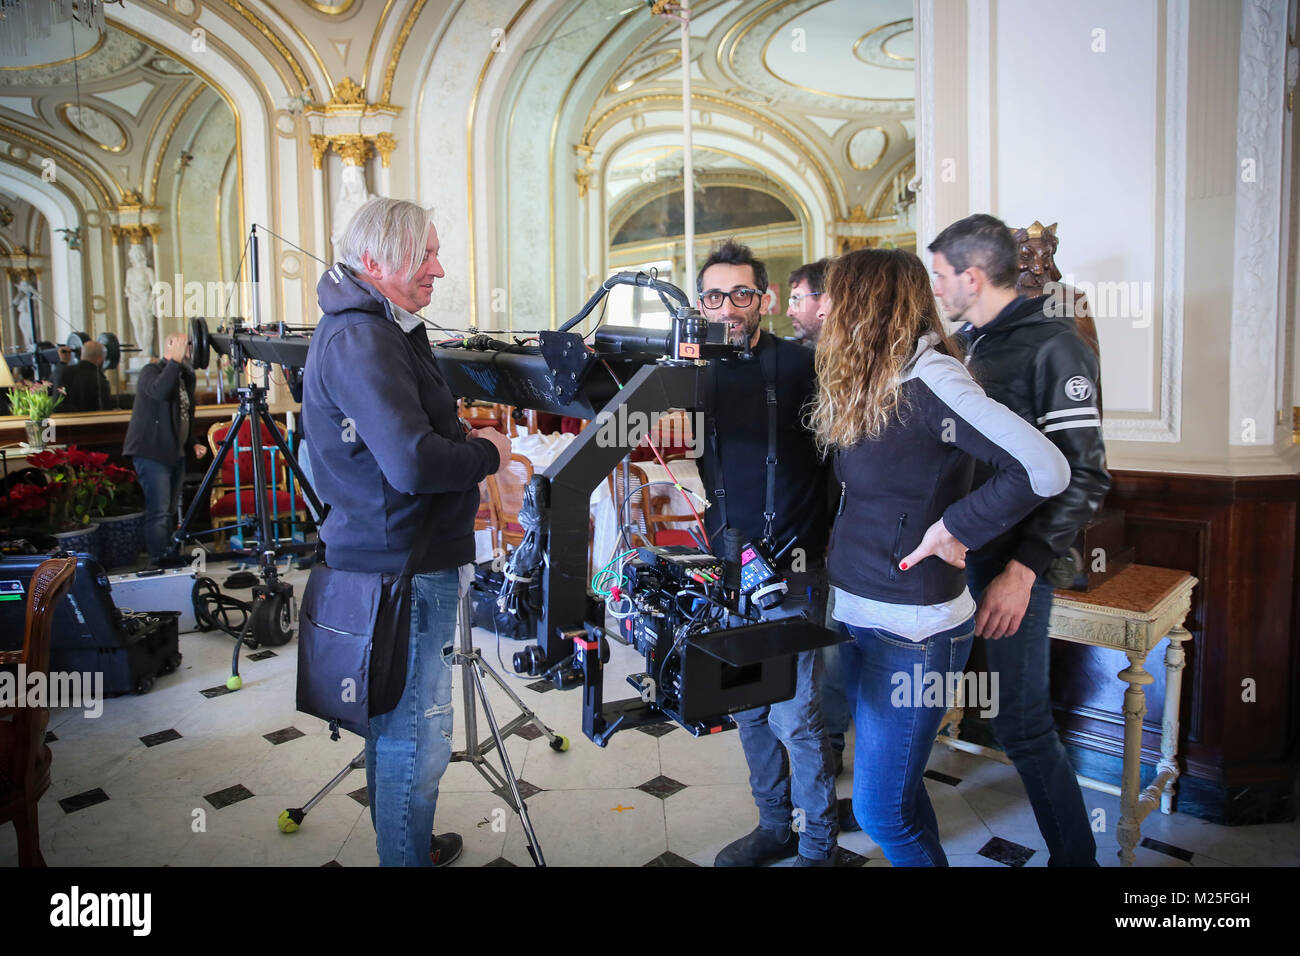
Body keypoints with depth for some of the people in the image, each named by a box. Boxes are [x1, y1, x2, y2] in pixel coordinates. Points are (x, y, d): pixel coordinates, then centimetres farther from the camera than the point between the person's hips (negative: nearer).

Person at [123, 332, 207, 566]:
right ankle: (159, 563, -11)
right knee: (159, 512, -12)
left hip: (175, 454, 8)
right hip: (152, 452, -8)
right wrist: (175, 361, -29)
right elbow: (158, 392, -32)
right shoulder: (151, 371, -7)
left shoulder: (186, 376, 16)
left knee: (170, 511, 11)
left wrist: (193, 443, 13)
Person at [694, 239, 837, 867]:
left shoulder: (800, 365, -7)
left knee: (795, 715, 0)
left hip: (792, 567, -5)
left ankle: (817, 845, 21)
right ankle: (775, 826, 35)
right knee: (748, 708, 16)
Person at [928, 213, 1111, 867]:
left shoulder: (1052, 346, -13)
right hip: (955, 550, 8)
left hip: (1014, 559, -8)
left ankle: (1074, 855, 18)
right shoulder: (970, 343, 13)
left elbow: (1082, 477, -18)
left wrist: (1023, 568, -23)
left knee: (1022, 725, -1)